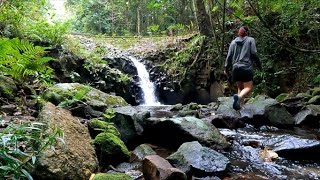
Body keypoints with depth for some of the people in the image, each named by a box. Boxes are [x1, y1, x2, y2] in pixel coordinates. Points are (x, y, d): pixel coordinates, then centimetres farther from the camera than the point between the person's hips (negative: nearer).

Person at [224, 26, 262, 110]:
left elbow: (229, 56, 10)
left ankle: (239, 104, 1)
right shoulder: (250, 40, 5)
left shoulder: (233, 42, 13)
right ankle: (239, 97, -35)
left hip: (236, 68, 4)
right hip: (246, 67, -4)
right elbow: (253, 54, -3)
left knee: (240, 87, 13)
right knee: (248, 87, -6)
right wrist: (259, 64, 8)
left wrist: (226, 68, 15)